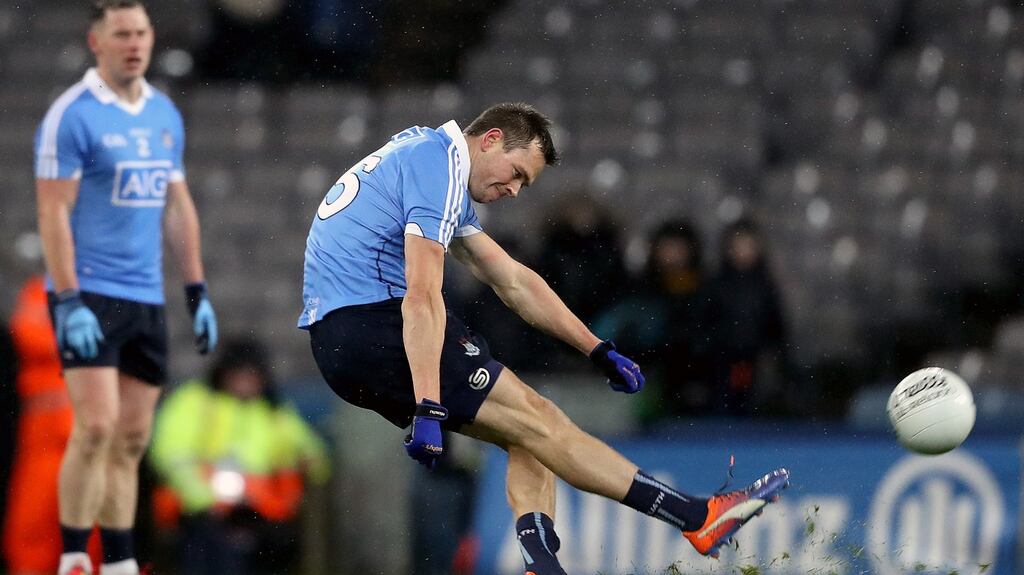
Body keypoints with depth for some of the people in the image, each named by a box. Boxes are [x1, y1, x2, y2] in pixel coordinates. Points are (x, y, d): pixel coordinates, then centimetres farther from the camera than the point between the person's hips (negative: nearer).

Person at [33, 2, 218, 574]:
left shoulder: (165, 114, 12)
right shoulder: (73, 114, -9)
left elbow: (178, 206, 19)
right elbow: (53, 212, -12)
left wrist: (198, 291, 14)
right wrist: (68, 302, -18)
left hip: (146, 298, 6)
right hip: (89, 293, -6)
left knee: (132, 440, 7)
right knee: (97, 425, -15)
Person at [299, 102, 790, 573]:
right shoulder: (439, 161, -9)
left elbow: (513, 282, 26)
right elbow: (422, 296, -20)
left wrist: (599, 351, 24)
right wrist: (428, 410, -26)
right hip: (371, 320, -10)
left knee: (527, 437, 7)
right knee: (536, 422, -12)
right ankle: (699, 517, -15)